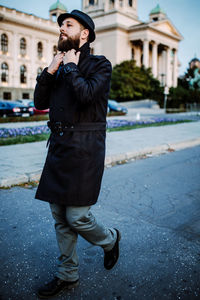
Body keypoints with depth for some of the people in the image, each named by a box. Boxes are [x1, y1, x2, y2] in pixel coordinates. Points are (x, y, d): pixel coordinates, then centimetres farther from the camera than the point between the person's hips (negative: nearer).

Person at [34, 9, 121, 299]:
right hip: (59, 145, 7)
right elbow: (40, 102, 10)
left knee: (76, 216, -6)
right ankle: (67, 275, 26)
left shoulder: (99, 64, -2)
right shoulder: (61, 66, 17)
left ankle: (110, 239, 27)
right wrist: (50, 70, -1)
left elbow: (86, 94, -22)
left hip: (84, 148, -6)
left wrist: (71, 67, -7)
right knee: (59, 216, 9)